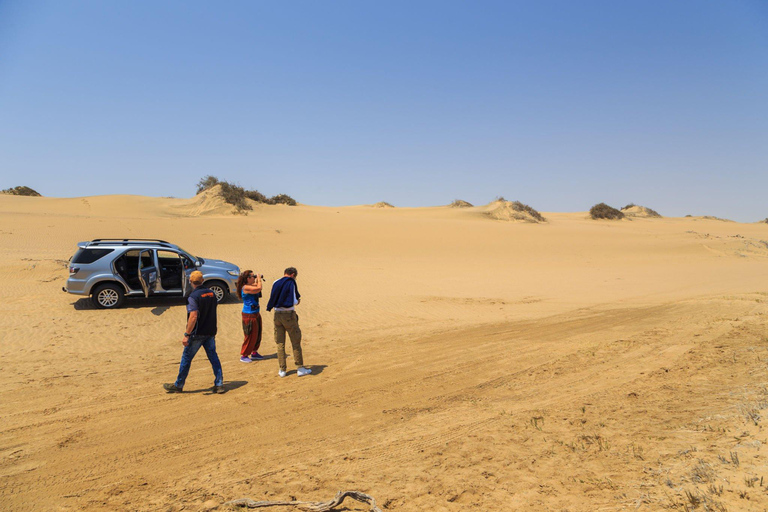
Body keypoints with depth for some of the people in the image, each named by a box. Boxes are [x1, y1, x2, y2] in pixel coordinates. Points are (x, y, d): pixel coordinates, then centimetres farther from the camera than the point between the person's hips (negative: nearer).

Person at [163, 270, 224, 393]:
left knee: (186, 358, 7)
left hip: (197, 333, -6)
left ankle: (178, 385, 18)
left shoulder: (193, 296, -15)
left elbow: (193, 317, -23)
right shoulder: (211, 293, 6)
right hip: (211, 332, 6)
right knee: (213, 357, 10)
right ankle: (219, 384, 8)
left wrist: (187, 335, -20)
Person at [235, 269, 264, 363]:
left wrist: (258, 280, 10)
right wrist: (259, 279, -13)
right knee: (250, 336, -4)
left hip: (255, 314, 10)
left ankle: (254, 353, 27)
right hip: (249, 315, -10)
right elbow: (258, 288, -29)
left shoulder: (251, 286, 10)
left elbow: (258, 293, 20)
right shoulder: (245, 287, -19)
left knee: (257, 335, 14)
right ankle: (243, 356, 7)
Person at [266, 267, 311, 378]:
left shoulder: (276, 283, 8)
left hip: (277, 314, 5)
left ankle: (282, 369, 13)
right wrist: (298, 301, 8)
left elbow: (272, 300, 14)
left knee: (280, 342, 10)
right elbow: (293, 302, -15)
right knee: (296, 341, 5)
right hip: (289, 314, -5)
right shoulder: (291, 283, -9)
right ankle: (300, 368, 9)